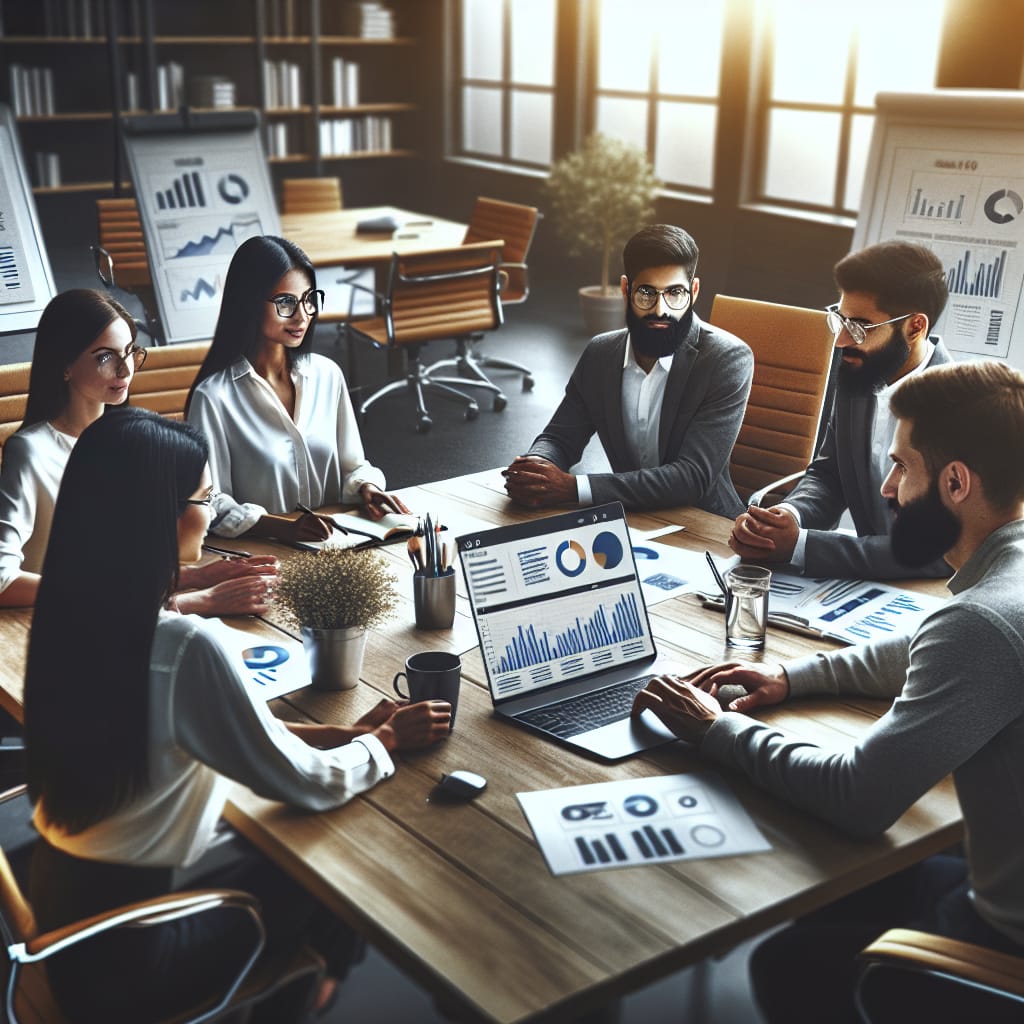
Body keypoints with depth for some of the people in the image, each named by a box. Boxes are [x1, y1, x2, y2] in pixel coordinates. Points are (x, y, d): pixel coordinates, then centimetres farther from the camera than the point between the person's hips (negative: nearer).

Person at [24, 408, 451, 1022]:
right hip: (129, 956, -6)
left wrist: (350, 732, 2)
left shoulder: (73, 612, -6)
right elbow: (308, 786, -19)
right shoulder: (187, 647, -32)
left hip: (57, 892, 7)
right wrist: (385, 741, 0)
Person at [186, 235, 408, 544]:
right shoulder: (214, 396, -10)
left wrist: (366, 489, -7)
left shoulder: (327, 375, 6)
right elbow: (212, 506, -9)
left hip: (334, 545, 5)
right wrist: (285, 528, -22)